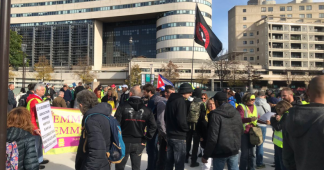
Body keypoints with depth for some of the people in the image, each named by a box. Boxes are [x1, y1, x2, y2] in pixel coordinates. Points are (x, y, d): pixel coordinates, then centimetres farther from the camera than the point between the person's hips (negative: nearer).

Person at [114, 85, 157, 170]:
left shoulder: (122, 107, -10)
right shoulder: (146, 110, -2)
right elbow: (153, 126, -7)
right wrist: (145, 139, 0)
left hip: (124, 142, -2)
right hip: (138, 144, 2)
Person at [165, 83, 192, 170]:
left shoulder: (170, 100, 10)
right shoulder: (181, 101, -16)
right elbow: (181, 120, -23)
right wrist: (187, 129, -6)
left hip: (170, 135, 8)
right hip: (179, 137, -8)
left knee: (169, 162, 16)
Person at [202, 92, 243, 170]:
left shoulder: (215, 114, -17)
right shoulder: (236, 113, 5)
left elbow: (212, 137, -20)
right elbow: (241, 132, 14)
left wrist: (206, 155, -13)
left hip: (220, 151, -5)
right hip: (234, 150, 6)